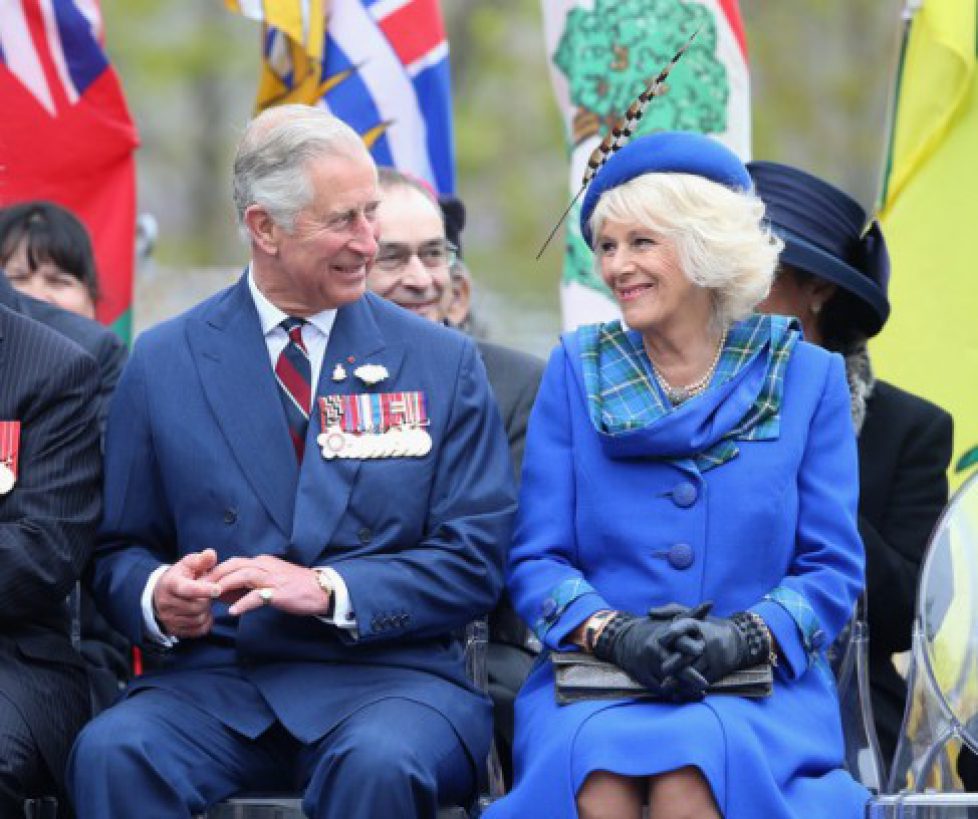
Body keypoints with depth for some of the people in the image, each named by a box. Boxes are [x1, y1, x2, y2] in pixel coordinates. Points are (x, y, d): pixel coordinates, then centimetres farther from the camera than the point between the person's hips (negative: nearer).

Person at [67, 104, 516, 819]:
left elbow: (475, 561, 2)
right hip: (217, 676, 1)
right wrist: (159, 598, -11)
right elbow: (121, 551, 13)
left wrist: (327, 590, -13)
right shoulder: (162, 363, 10)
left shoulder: (444, 365, 9)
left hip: (388, 673, 0)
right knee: (111, 753, -31)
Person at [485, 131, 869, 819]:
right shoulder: (577, 369, 12)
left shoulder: (807, 377, 10)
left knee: (695, 763, -36)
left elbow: (833, 567, 6)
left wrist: (744, 636, -14)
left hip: (761, 684, -1)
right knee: (596, 760, -35)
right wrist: (614, 632, -13)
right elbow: (536, 557, 8)